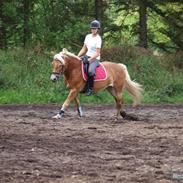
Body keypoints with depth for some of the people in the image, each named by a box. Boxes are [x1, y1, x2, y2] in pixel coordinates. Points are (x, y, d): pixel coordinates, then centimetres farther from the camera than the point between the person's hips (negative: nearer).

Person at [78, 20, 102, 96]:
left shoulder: (98, 39, -11)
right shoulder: (88, 36, 9)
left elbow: (97, 53, -15)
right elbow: (84, 49, 15)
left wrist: (89, 59, -23)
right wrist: (77, 56, 3)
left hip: (95, 58, -8)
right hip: (87, 56, 8)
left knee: (90, 71, -35)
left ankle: (90, 88, -21)